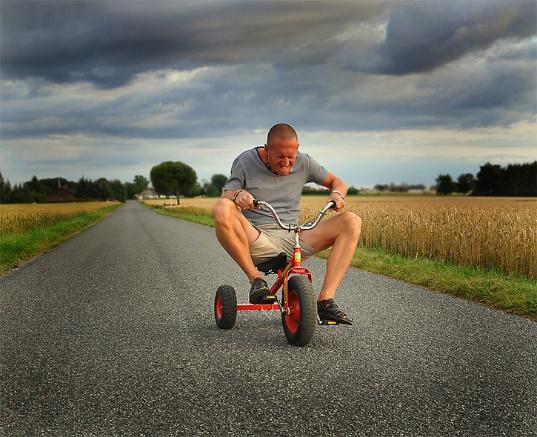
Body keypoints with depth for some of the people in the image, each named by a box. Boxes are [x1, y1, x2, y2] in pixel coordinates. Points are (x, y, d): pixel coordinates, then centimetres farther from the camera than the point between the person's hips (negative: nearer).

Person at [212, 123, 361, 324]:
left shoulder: (303, 163, 8)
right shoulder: (245, 161, 2)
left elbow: (337, 182, 19)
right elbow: (225, 196, -3)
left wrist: (337, 193, -6)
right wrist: (237, 194, -27)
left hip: (292, 240, 3)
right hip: (256, 240, -3)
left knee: (352, 221, -14)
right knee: (221, 210, -33)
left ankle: (325, 300, -23)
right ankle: (255, 277, -19)